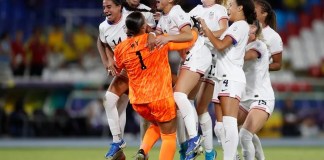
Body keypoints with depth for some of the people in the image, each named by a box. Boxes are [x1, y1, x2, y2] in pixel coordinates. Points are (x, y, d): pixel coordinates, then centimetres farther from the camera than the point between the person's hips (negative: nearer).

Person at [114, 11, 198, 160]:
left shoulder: (121, 49, -2)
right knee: (169, 135, 8)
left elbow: (118, 68, 19)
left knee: (156, 124, 30)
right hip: (160, 97, -5)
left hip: (137, 101, 5)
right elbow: (189, 40, -1)